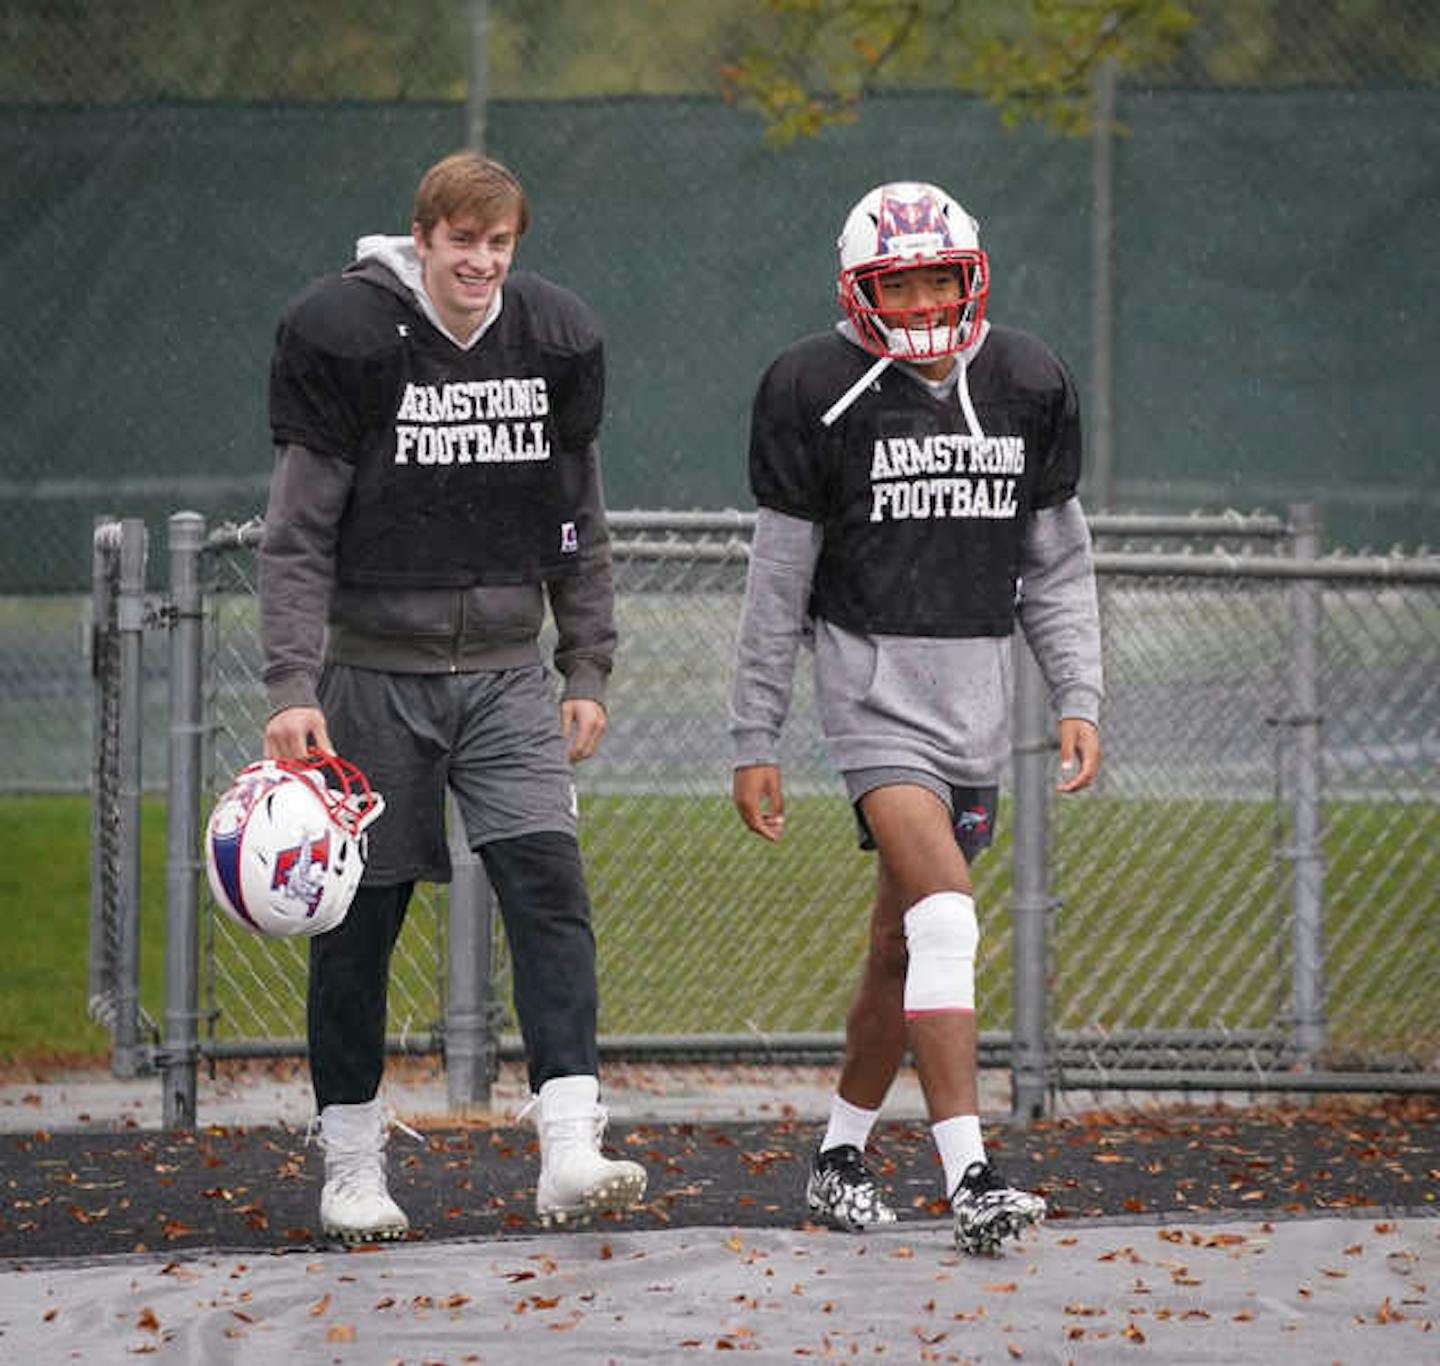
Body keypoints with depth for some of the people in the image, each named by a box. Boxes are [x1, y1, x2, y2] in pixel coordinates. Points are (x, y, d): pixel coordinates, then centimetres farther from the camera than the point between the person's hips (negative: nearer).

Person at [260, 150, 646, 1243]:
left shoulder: (553, 340, 4)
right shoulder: (347, 335, -8)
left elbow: (580, 527, 14)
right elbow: (298, 535, -8)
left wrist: (588, 671, 10)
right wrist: (293, 688, -15)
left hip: (507, 672, 3)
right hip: (376, 670, -3)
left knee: (550, 887, -13)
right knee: (361, 919, 3)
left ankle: (571, 1154, -19)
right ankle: (352, 1167, 16)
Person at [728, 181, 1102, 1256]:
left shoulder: (1025, 388, 6)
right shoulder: (822, 393, -6)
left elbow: (1058, 566, 13)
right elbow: (779, 581, -1)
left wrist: (1079, 701, 3)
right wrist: (755, 742, -1)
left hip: (979, 685, 5)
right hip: (871, 676, -5)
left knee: (904, 939, 11)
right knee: (945, 911, -20)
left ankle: (842, 1156, 27)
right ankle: (970, 1183, -25)